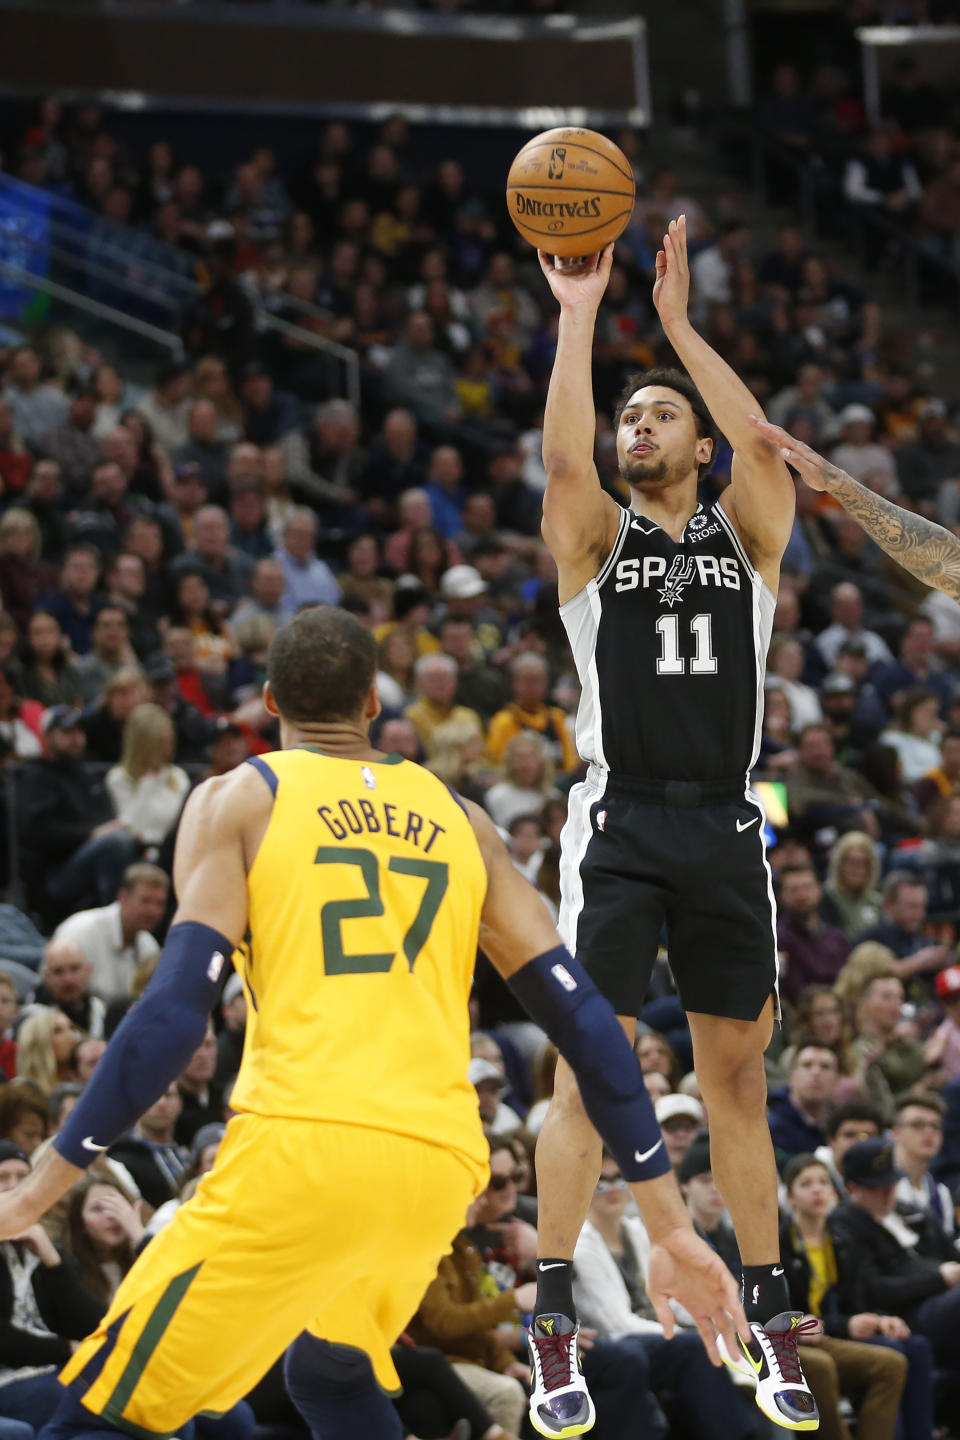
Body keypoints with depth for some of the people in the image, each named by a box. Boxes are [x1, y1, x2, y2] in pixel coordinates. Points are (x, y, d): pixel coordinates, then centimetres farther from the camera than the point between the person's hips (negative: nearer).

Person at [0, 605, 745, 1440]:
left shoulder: (238, 800, 8)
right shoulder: (459, 821, 20)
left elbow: (176, 1012, -5)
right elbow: (583, 1020, 14)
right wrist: (670, 1225, 16)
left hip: (305, 1144, -5)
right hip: (441, 1161, 5)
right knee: (328, 1371, 32)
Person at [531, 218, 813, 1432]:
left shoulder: (745, 534, 10)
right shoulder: (597, 539, 7)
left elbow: (764, 442, -8)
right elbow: (563, 455, -13)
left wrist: (678, 323, -9)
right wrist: (578, 316, -15)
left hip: (723, 830, 2)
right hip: (620, 827, -2)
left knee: (737, 1080, 6)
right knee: (590, 1070, -7)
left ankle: (768, 1326, 12)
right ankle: (554, 1322, -2)